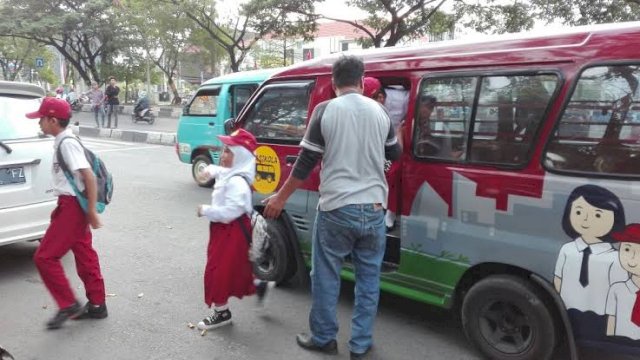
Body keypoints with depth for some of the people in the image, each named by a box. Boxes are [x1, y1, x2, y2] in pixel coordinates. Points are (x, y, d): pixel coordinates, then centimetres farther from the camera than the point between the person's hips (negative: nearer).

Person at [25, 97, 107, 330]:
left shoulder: (67, 143, -18)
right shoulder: (62, 142, 12)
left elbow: (89, 176, -23)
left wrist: (92, 211, -23)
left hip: (73, 206, -10)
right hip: (72, 205, 10)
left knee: (45, 257, -3)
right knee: (84, 256, 13)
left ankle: (68, 305, 6)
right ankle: (96, 305, 22)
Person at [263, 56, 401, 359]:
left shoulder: (325, 110, -6)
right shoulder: (379, 111, 5)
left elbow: (306, 162, -6)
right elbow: (395, 154, 19)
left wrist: (280, 197, 5)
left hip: (336, 209, -3)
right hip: (373, 210, 4)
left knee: (325, 277, 13)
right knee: (368, 279, 15)